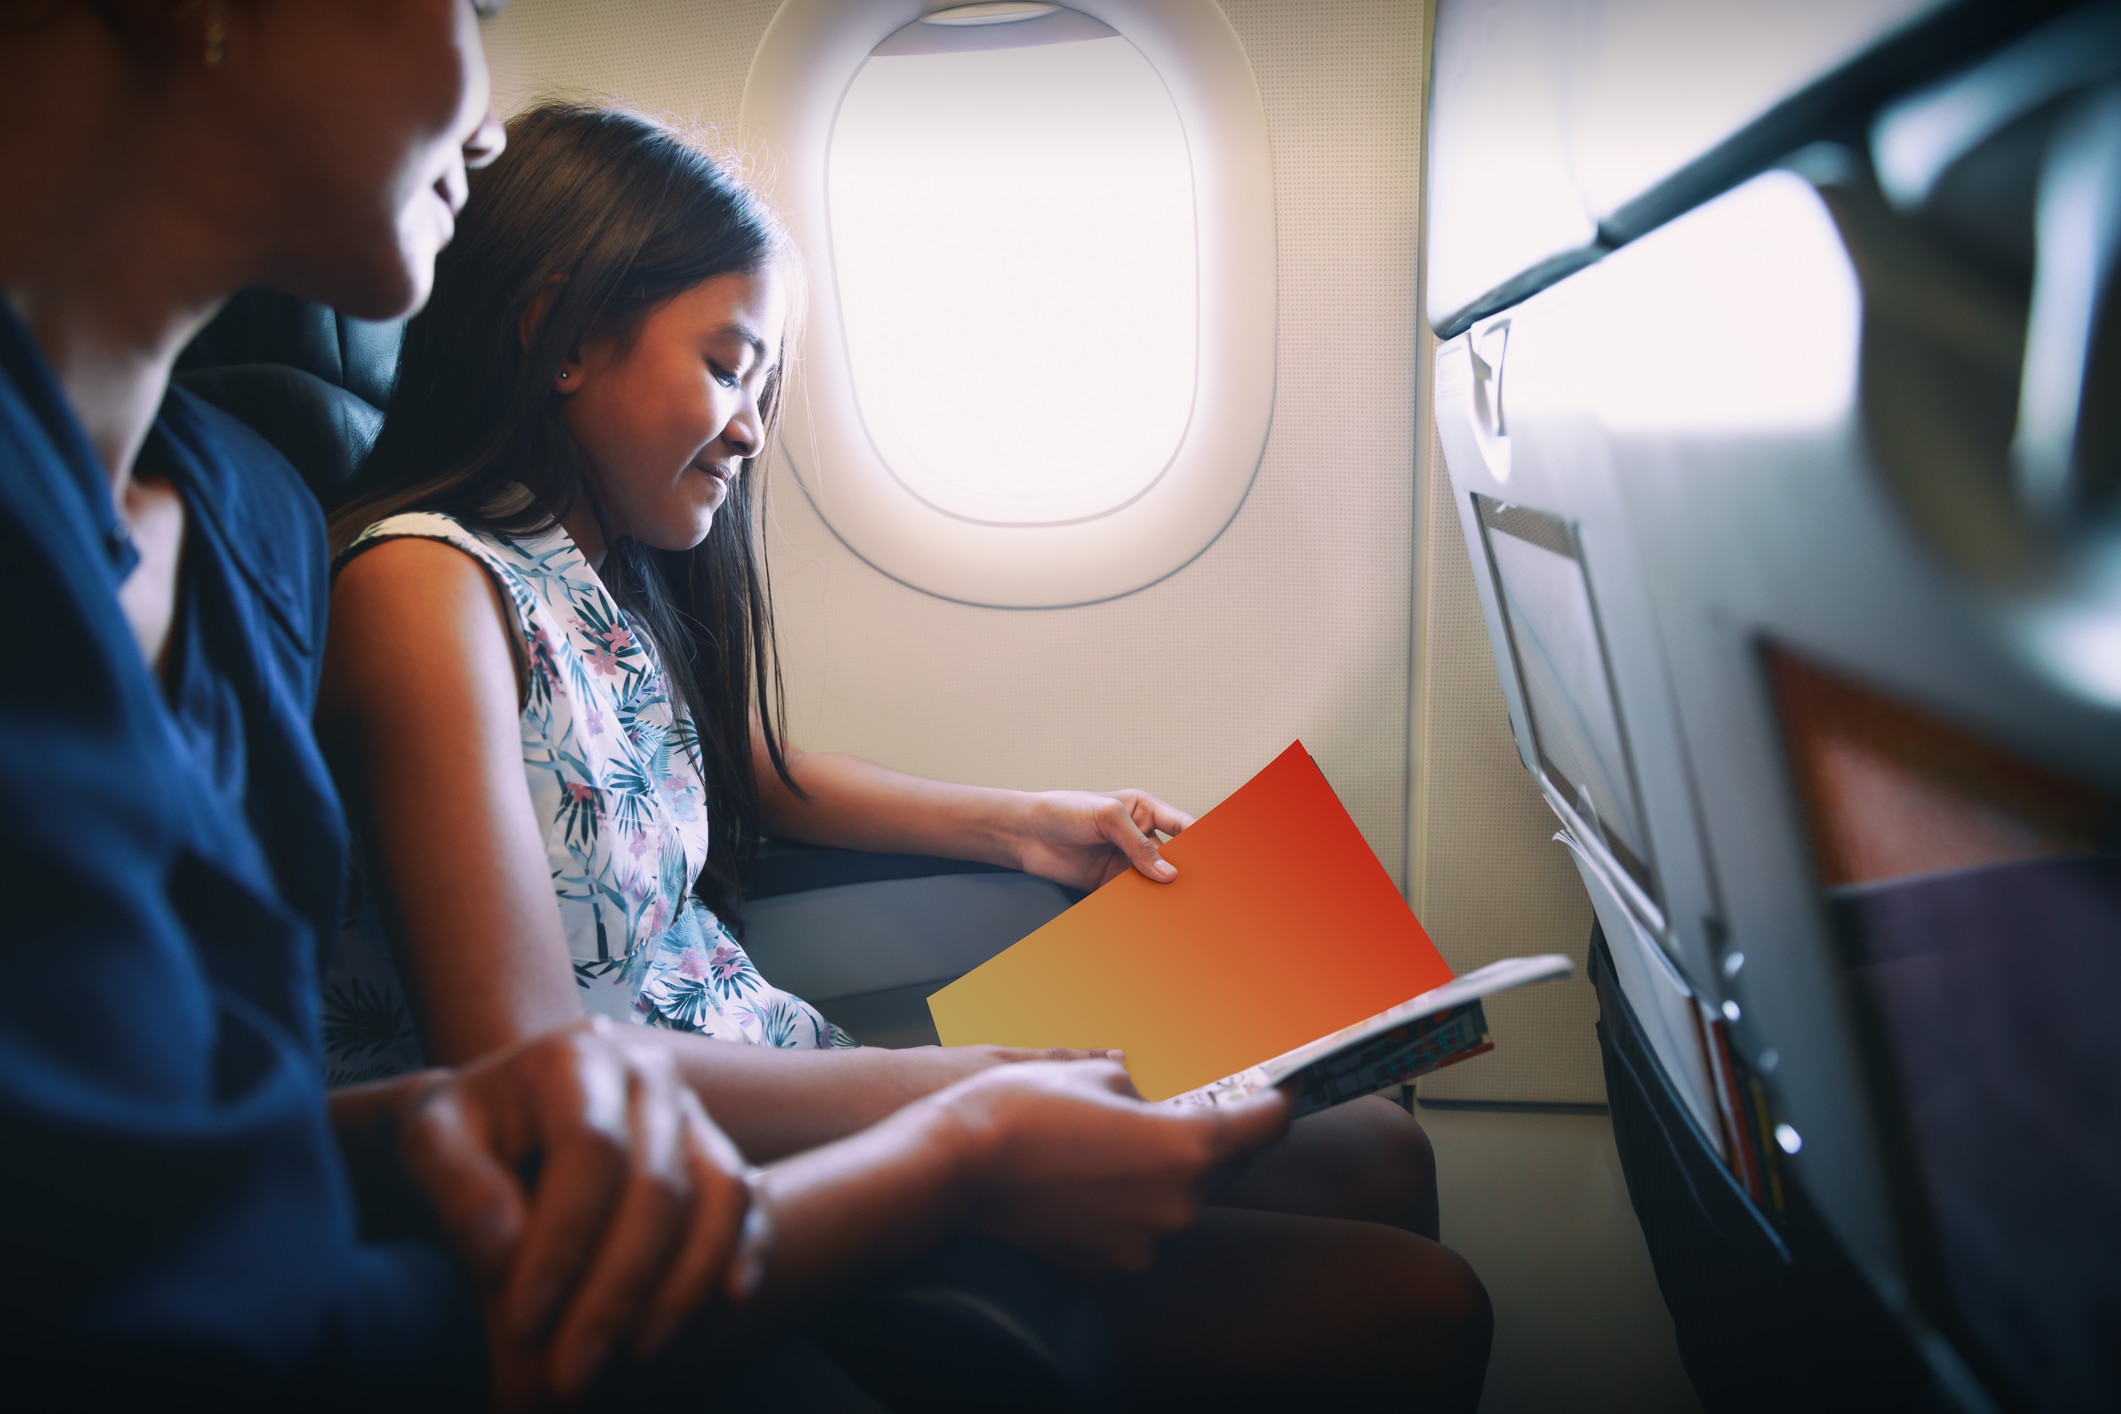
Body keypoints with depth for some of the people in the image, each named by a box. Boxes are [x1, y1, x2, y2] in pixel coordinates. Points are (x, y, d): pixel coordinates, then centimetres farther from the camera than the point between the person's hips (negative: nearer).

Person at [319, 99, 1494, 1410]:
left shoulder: (603, 564, 8)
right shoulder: (425, 585, -18)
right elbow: (525, 1068, -24)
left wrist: (1019, 824, 17)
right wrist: (964, 1098, -25)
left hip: (779, 1070, 8)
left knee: (1375, 1150, 6)